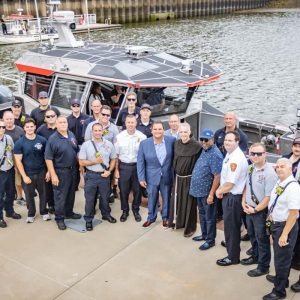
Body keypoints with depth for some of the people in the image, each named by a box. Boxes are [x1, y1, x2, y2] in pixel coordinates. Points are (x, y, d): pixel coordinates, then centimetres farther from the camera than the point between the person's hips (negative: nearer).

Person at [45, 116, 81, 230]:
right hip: (61, 171, -6)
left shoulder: (71, 135, 4)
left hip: (73, 169, 6)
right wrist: (53, 175, -18)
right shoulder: (53, 139, -15)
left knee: (71, 193, 18)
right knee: (60, 195, 3)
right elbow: (48, 159, -15)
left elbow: (76, 151, 14)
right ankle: (59, 218, 16)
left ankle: (69, 212, 36)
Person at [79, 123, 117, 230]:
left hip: (105, 175, 2)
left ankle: (106, 214, 38)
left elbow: (113, 159, 8)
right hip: (91, 175, -2)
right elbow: (81, 162, -6)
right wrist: (95, 162, -16)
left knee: (105, 197, 16)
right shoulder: (86, 145, -6)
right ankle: (88, 220, 21)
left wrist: (109, 171, -6)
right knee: (89, 199, 7)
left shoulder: (109, 144, -1)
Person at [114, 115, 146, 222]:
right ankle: (125, 211, 29)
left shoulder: (142, 137, -9)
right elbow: (116, 155, 2)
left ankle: (136, 210, 32)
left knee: (137, 190, 12)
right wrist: (116, 169, 0)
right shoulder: (119, 137, -5)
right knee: (123, 190, 10)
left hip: (137, 166, -1)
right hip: (123, 166, 1)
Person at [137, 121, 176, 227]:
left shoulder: (171, 140, -9)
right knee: (152, 199, 14)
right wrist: (141, 178, -8)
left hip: (167, 176, 0)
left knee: (167, 198, 16)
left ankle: (165, 217, 36)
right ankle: (151, 217, 34)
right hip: (152, 177, 0)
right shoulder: (144, 143, -9)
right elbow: (140, 162, -6)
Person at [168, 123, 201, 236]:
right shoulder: (176, 144, 0)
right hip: (178, 178, 5)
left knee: (189, 203, 5)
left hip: (190, 179, -5)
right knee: (177, 201, 16)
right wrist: (174, 174, 11)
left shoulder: (196, 146, -17)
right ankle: (178, 222, 35)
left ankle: (190, 227, 21)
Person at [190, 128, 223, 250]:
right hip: (200, 190, 9)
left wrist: (211, 194, -23)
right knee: (202, 214, 22)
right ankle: (204, 234, 38)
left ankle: (210, 240, 20)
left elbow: (217, 176, -24)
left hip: (208, 192, -9)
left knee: (209, 217, 6)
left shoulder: (215, 155, -22)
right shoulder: (204, 150, 7)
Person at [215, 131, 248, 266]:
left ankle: (233, 257, 20)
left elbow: (229, 184, -24)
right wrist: (221, 190, 5)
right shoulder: (230, 153, 4)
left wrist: (219, 191, -6)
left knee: (231, 226, 5)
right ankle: (230, 243, 46)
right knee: (230, 224, 26)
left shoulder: (236, 159, -26)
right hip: (227, 195, 9)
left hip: (233, 197, -9)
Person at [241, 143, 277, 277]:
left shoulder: (270, 173, -22)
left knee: (262, 239, 9)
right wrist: (244, 202, 1)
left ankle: (263, 266, 27)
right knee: (252, 235, 25)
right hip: (249, 209, 7)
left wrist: (255, 209, -16)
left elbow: (269, 197, -22)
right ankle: (255, 256, 48)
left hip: (261, 211, -7)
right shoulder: (251, 168, 1)